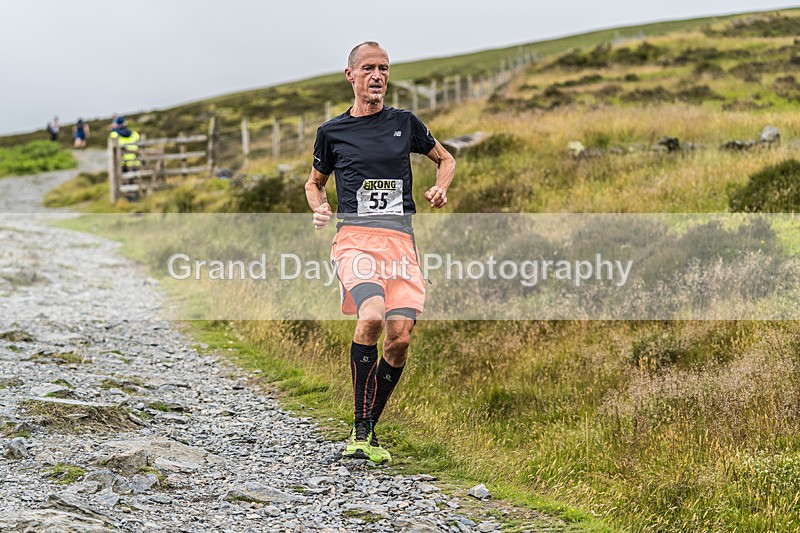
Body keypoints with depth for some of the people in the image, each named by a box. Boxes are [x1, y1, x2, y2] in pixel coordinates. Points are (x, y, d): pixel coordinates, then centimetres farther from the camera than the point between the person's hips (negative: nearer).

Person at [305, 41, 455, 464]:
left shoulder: (404, 123, 13)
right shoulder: (332, 132, 10)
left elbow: (445, 159, 26)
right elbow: (315, 182, 24)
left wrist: (440, 188, 6)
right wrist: (319, 208, 3)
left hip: (400, 239, 2)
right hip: (354, 237, -2)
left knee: (400, 337, -11)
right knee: (372, 317, -29)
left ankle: (369, 433, 9)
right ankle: (360, 428, -18)